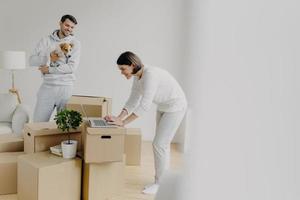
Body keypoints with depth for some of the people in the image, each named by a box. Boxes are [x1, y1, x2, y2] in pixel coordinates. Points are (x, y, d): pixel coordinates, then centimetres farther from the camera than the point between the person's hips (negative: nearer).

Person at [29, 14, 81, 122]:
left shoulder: (75, 43, 1)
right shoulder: (46, 40, 6)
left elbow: (72, 67, -10)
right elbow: (32, 60, -1)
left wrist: (49, 70, -9)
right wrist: (49, 57, -17)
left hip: (66, 88, -1)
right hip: (47, 86, 1)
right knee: (38, 121, 5)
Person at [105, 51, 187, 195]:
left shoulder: (150, 74, -32)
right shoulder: (137, 76, -3)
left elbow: (145, 105, -35)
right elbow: (133, 101, -1)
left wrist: (123, 122, -31)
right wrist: (119, 117, -15)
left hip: (175, 107, -9)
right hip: (163, 107, 9)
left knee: (159, 144, -7)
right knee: (161, 144, 14)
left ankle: (160, 183, 7)